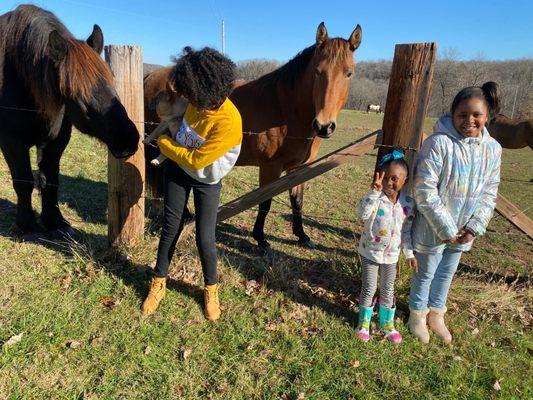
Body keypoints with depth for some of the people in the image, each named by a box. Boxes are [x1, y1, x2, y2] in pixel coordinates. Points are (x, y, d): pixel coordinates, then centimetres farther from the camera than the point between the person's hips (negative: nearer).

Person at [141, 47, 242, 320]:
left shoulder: (229, 123, -34)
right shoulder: (199, 100, -14)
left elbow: (196, 160, -25)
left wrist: (164, 144, -13)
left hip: (206, 181, -5)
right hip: (177, 168, 5)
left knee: (204, 238, -5)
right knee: (171, 227, 7)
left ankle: (211, 290, 21)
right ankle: (159, 284, 24)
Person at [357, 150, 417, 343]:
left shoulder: (408, 202, -6)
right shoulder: (375, 197, -18)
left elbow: (407, 231, 4)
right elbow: (363, 215, -38)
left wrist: (410, 253, 5)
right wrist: (374, 192, -43)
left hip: (391, 254, 3)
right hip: (370, 252, -3)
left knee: (388, 290, 17)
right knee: (369, 289, 8)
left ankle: (387, 323, 38)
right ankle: (364, 323, 29)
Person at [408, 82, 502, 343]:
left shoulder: (493, 148, -3)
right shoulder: (438, 143, -21)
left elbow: (489, 193, 3)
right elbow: (425, 191, -21)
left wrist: (474, 227, -8)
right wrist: (445, 227, -19)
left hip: (464, 231, 5)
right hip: (432, 228, -5)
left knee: (447, 273, 23)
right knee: (425, 273, 14)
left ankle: (436, 314, 46)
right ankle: (417, 315, 39)